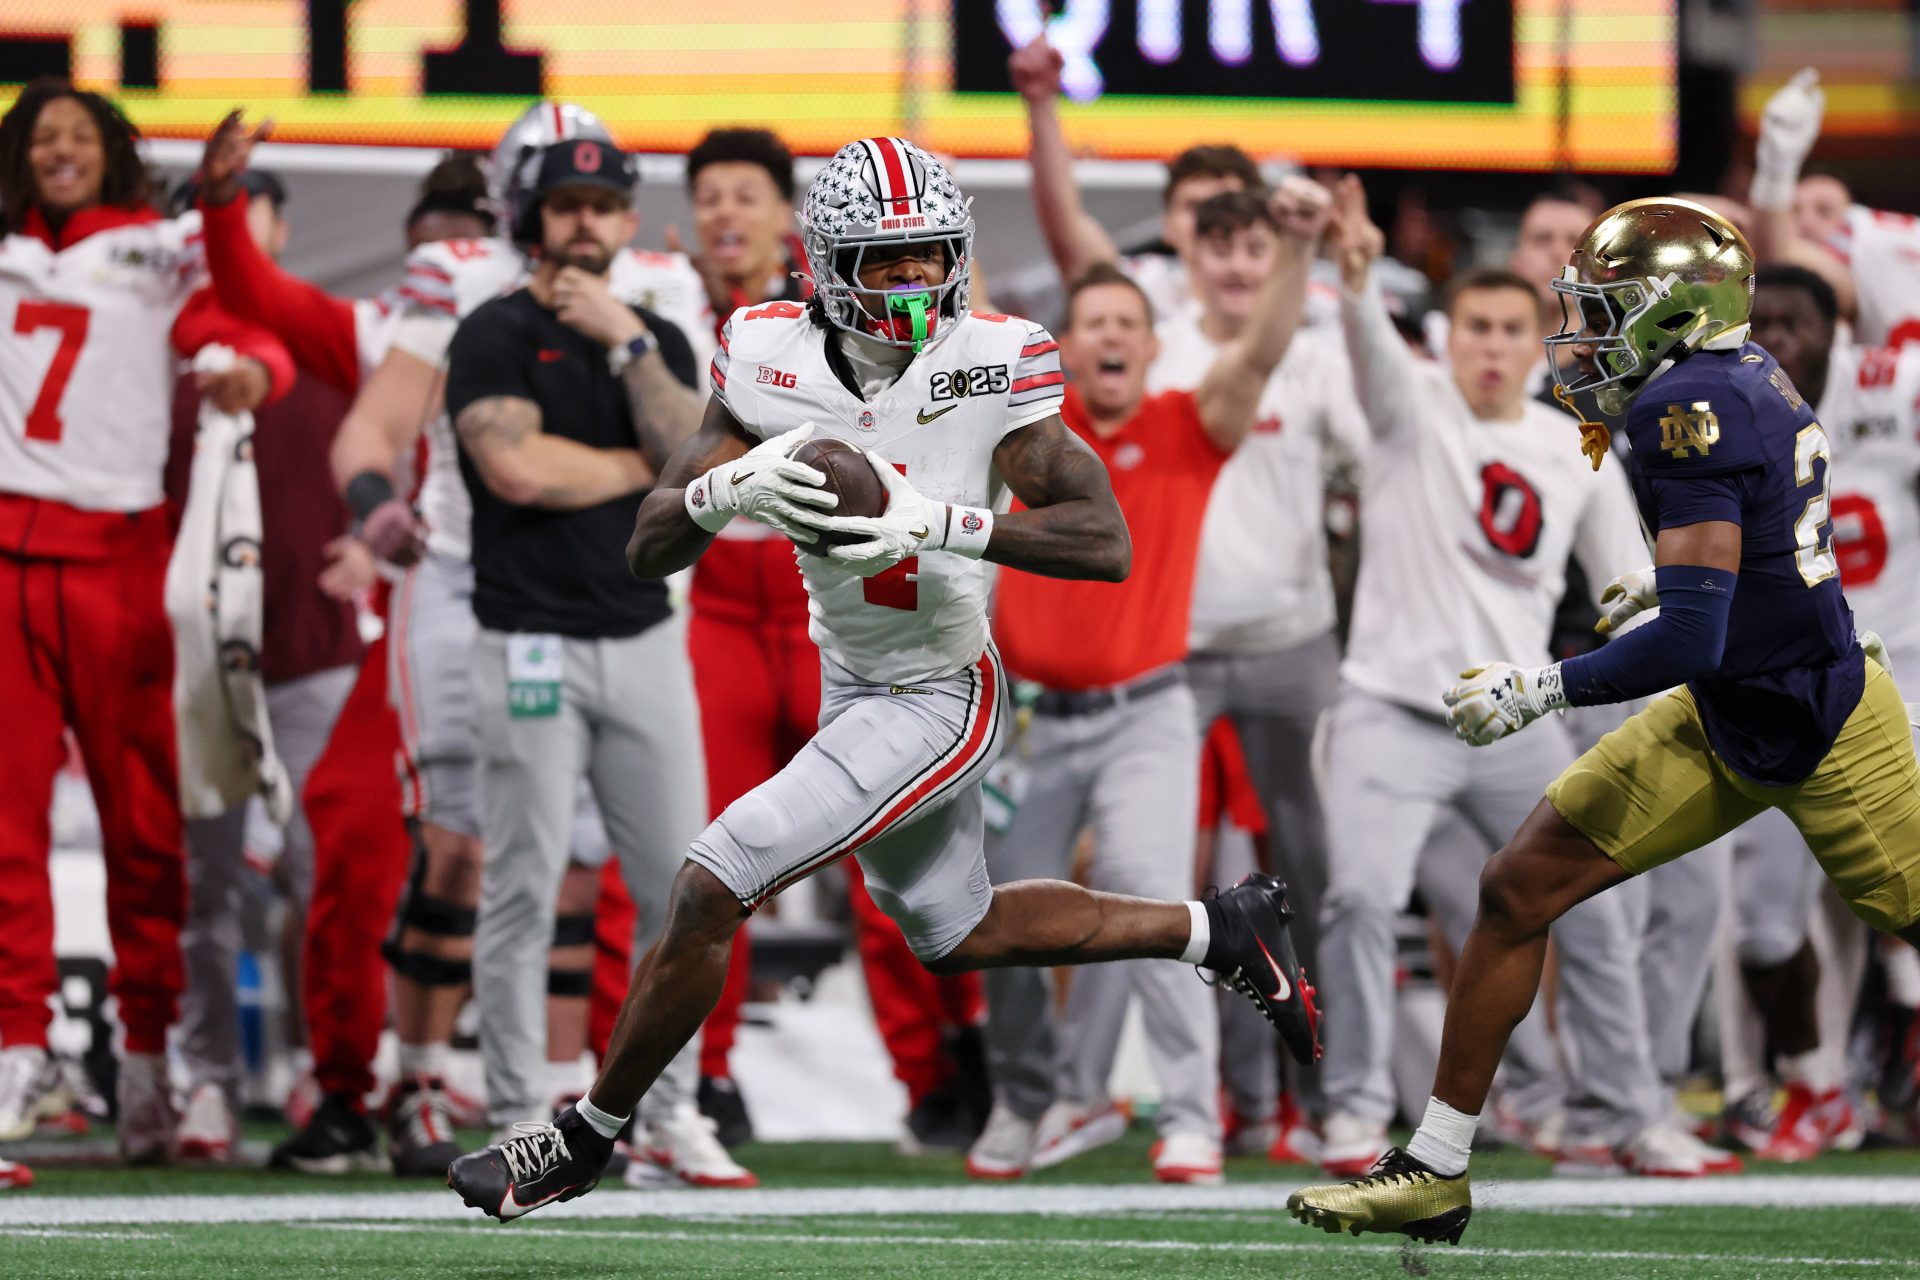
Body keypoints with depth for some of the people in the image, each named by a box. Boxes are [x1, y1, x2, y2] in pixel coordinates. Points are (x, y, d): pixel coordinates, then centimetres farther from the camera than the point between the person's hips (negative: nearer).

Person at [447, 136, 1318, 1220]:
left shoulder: (990, 365, -19)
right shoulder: (775, 360, -8)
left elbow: (1108, 543, -25)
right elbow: (650, 549, -11)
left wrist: (942, 523, -37)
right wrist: (731, 489, -33)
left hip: (939, 702, -7)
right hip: (853, 688, 7)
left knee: (711, 887, -13)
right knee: (958, 935, 24)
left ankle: (590, 1136, 4)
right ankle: (1222, 930, 41)